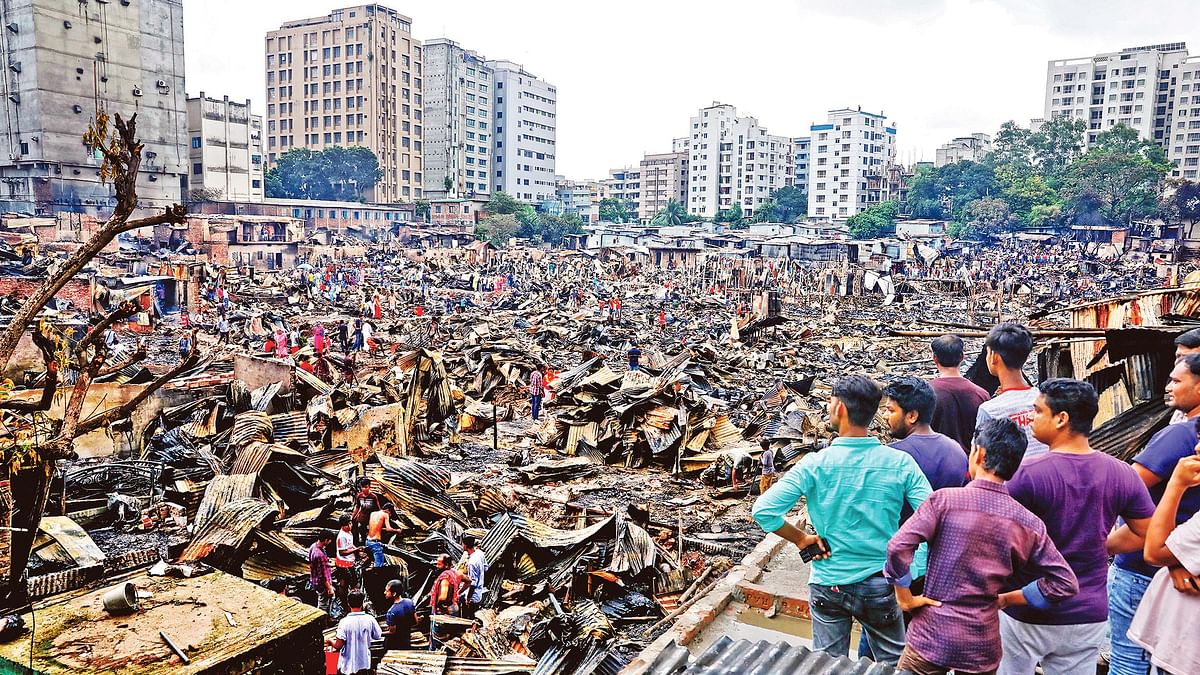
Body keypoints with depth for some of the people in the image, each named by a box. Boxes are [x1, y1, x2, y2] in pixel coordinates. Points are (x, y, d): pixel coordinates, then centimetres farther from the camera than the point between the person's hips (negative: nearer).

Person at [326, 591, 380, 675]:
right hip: (365, 665, 2)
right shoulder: (370, 619, -9)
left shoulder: (344, 622, -16)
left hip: (347, 667, -2)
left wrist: (330, 641, 4)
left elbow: (338, 646, -17)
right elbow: (378, 636, 2)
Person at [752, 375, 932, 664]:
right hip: (881, 586, 1)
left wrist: (801, 538, -6)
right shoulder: (900, 463, -12)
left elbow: (764, 510, -20)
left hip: (828, 585, -1)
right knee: (894, 664, 21)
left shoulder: (815, 464, -16)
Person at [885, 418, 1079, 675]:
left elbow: (898, 546, -23)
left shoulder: (944, 499, -13)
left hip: (931, 637, -3)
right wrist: (1006, 598, 5)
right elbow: (1066, 583, -1)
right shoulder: (1029, 523, -3)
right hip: (983, 645, 3)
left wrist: (904, 596, -8)